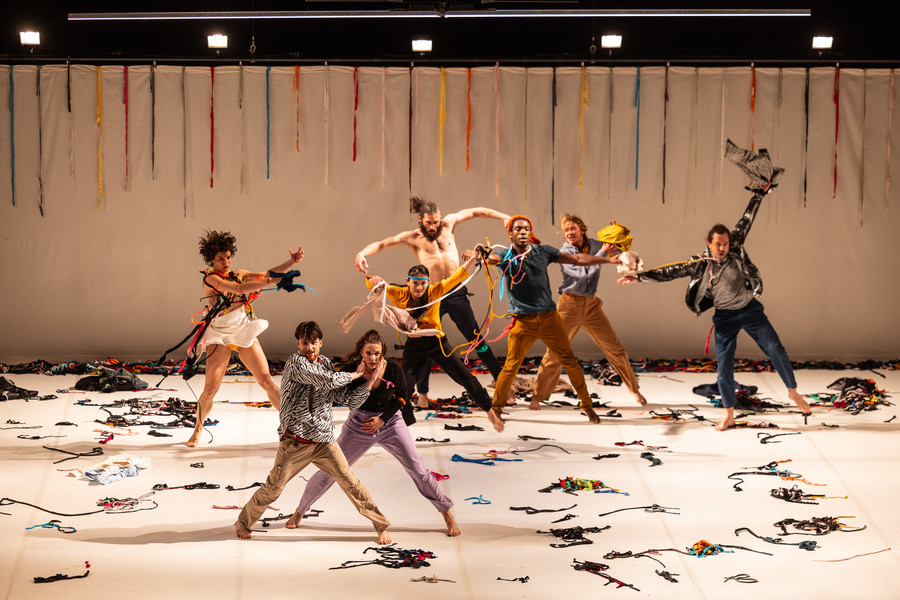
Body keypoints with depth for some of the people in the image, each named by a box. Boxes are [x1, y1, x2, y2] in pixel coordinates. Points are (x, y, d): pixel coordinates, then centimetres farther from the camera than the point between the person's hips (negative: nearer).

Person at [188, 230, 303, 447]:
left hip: (245, 334, 4)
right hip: (220, 337, -4)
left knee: (267, 381, -6)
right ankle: (198, 429, 20)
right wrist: (270, 281, -28)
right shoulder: (210, 279, -9)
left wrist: (291, 262, -5)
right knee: (210, 390, -4)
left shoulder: (237, 274, 10)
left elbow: (268, 274, 9)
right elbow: (238, 289, -23)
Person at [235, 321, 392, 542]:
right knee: (273, 488, 1)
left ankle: (380, 525, 11)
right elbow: (328, 381, -23)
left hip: (324, 440, 5)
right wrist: (356, 374, -7)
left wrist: (370, 380, -4)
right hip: (295, 442, -5)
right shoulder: (296, 362, -11)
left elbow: (350, 400, 8)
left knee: (350, 482, 2)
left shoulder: (325, 364, 10)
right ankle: (243, 521, 22)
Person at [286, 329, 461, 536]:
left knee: (418, 470, -4)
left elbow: (402, 396, -2)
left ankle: (447, 513, 11)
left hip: (390, 421, 0)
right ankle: (300, 510, 23)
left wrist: (382, 419, -10)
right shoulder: (352, 369, -17)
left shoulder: (393, 369, -17)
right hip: (359, 425, 0)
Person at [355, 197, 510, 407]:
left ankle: (500, 378, 13)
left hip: (457, 293, 2)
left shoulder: (448, 224, 7)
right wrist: (362, 253, -27)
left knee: (476, 338, 6)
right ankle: (422, 392, 14)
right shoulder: (412, 237, -1)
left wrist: (503, 217, 11)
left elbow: (475, 212, 15)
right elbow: (382, 244, -9)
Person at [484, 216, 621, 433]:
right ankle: (495, 410, 8)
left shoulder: (543, 251, 5)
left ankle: (587, 404, 18)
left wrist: (609, 259, 7)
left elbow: (577, 259, 10)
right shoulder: (506, 257, -3)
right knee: (511, 367, -8)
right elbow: (490, 258, -25)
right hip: (523, 321, -3)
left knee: (569, 361, 4)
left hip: (549, 317, 3)